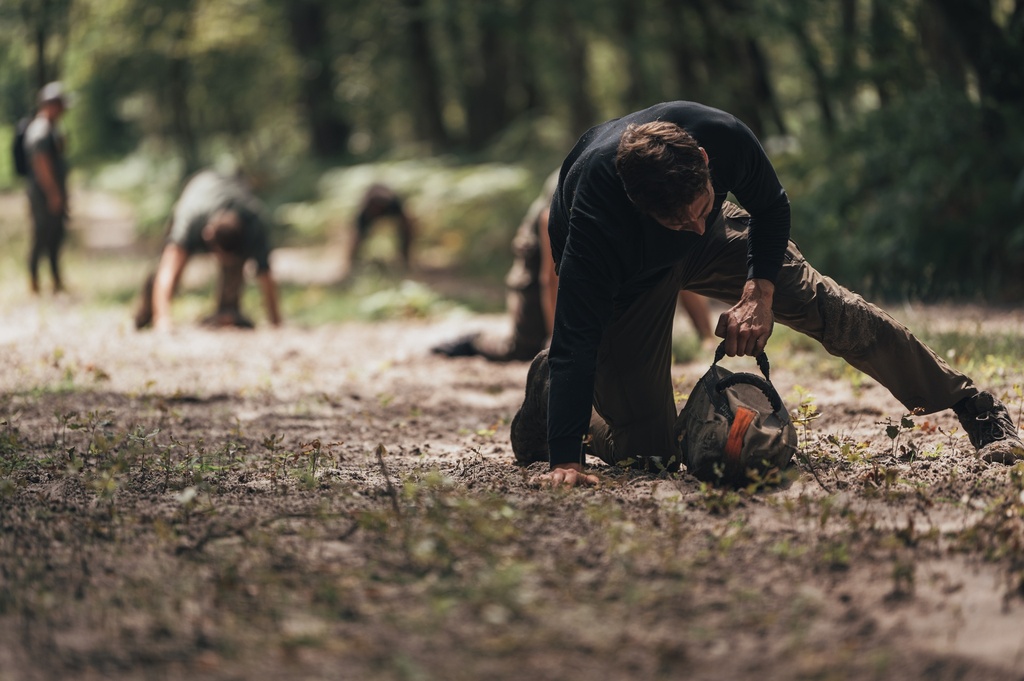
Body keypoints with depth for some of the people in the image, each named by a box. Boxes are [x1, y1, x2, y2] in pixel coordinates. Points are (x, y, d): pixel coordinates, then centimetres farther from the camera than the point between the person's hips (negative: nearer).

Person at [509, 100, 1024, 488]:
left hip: (712, 245, 3)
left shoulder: (725, 137, -35)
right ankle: (545, 390, 22)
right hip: (624, 276, -3)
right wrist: (564, 462, -52)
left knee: (830, 309, -8)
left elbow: (771, 208, -10)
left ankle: (975, 406, 8)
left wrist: (760, 291, -25)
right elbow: (576, 337, -45)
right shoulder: (595, 211, -46)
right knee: (648, 449, -9)